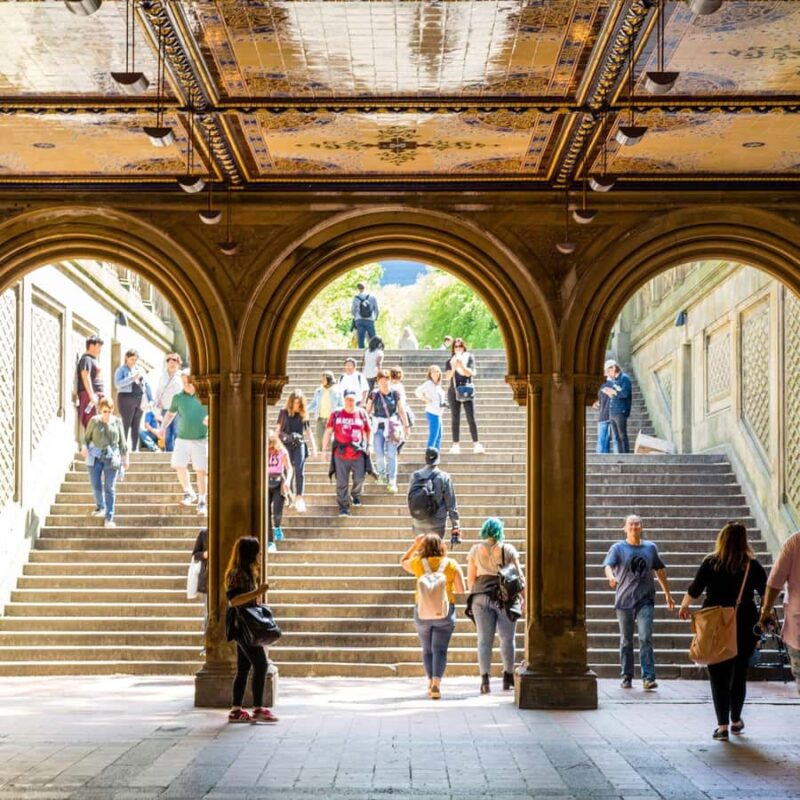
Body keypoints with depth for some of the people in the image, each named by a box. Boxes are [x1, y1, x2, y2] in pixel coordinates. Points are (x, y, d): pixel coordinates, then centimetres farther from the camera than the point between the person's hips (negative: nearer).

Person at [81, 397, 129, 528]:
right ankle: (100, 507, 35)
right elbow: (87, 437, 7)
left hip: (111, 458, 0)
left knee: (110, 488, -3)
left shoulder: (117, 422, 2)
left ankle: (109, 518, 0)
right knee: (96, 485, 6)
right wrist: (84, 446, -13)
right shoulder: (94, 421, -1)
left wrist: (125, 458, 10)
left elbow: (122, 442, 9)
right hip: (95, 456, 0)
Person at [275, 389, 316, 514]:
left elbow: (308, 432, 12)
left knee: (299, 471, -12)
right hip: (286, 445, 0)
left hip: (299, 444, 0)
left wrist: (314, 448, 9)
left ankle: (299, 497, -12)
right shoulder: (284, 412, 5)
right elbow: (278, 430, 10)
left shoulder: (304, 414, 7)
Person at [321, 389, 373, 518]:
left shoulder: (362, 413, 5)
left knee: (359, 478, 2)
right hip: (340, 454, -1)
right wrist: (325, 449, 5)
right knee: (342, 483, 1)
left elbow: (369, 430, 17)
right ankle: (343, 507, 9)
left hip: (358, 454, 1)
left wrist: (369, 445, 8)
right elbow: (328, 432, 7)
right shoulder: (336, 414, 3)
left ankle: (355, 495, 35)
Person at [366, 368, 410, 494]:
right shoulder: (374, 394, -2)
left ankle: (392, 482, 3)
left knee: (391, 454, -2)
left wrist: (406, 426, 6)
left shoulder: (395, 394, -2)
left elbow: (401, 410, 5)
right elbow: (368, 410, 5)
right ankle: (381, 473, 31)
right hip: (378, 426, 0)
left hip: (392, 426, 0)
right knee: (379, 454, 0)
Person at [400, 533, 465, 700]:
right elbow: (461, 589, -3)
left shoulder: (418, 563, -2)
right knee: (440, 649, -6)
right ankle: (436, 683, -23)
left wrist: (415, 544, 18)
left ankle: (431, 682, 18)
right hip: (445, 611, -1)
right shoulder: (451, 564, -3)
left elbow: (403, 562, 19)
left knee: (427, 649, 17)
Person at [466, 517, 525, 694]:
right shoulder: (508, 549, 3)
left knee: (484, 640, 2)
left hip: (481, 595, 1)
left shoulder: (475, 550, 6)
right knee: (507, 639, 9)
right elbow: (518, 575, 1)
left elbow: (470, 578, 7)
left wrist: (472, 596, 19)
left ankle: (485, 680, -4)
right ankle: (508, 678, 13)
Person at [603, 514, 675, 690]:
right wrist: (611, 577, -38)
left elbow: (660, 570, 20)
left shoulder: (650, 548, 9)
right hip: (624, 600, -1)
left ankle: (648, 678, -12)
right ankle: (627, 677, 17)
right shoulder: (618, 548, 1)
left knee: (646, 638, -11)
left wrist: (667, 594, 24)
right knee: (626, 640, 7)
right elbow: (608, 565, -15)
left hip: (645, 600, 1)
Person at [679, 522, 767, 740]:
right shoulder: (752, 566, -3)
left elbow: (693, 591, -1)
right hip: (745, 626, 1)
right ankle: (736, 720, 28)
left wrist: (683, 607, 17)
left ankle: (722, 725, -3)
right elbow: (766, 594, 3)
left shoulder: (710, 563, -5)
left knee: (718, 675, 3)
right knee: (740, 674, 16)